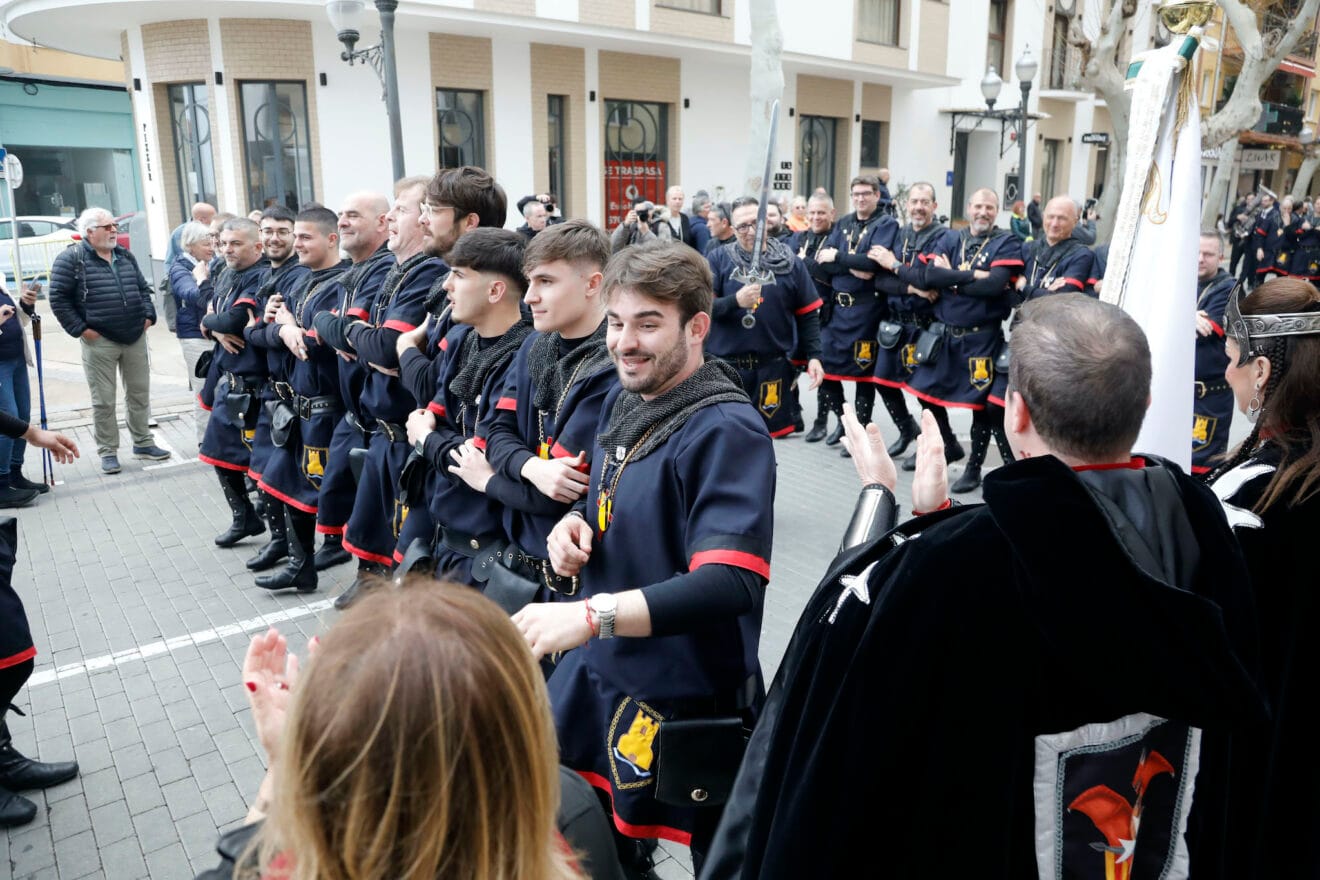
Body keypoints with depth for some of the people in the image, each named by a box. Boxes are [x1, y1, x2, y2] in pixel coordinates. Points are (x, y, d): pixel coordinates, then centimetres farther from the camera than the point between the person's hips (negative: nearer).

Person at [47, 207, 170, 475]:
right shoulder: (71, 259, -7)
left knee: (140, 394, 12)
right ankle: (107, 451, 10)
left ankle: (143, 443, 24)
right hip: (99, 342, -5)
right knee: (104, 400, 1)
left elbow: (143, 288, 21)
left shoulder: (125, 256, 12)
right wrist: (80, 329, -12)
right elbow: (58, 298, -8)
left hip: (135, 338, 5)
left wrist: (148, 315, 7)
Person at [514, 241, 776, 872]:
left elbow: (732, 584, -32)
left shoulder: (726, 432, -22)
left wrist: (591, 615, -39)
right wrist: (575, 525, -4)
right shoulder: (621, 403, 3)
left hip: (684, 705, -7)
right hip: (594, 675, 7)